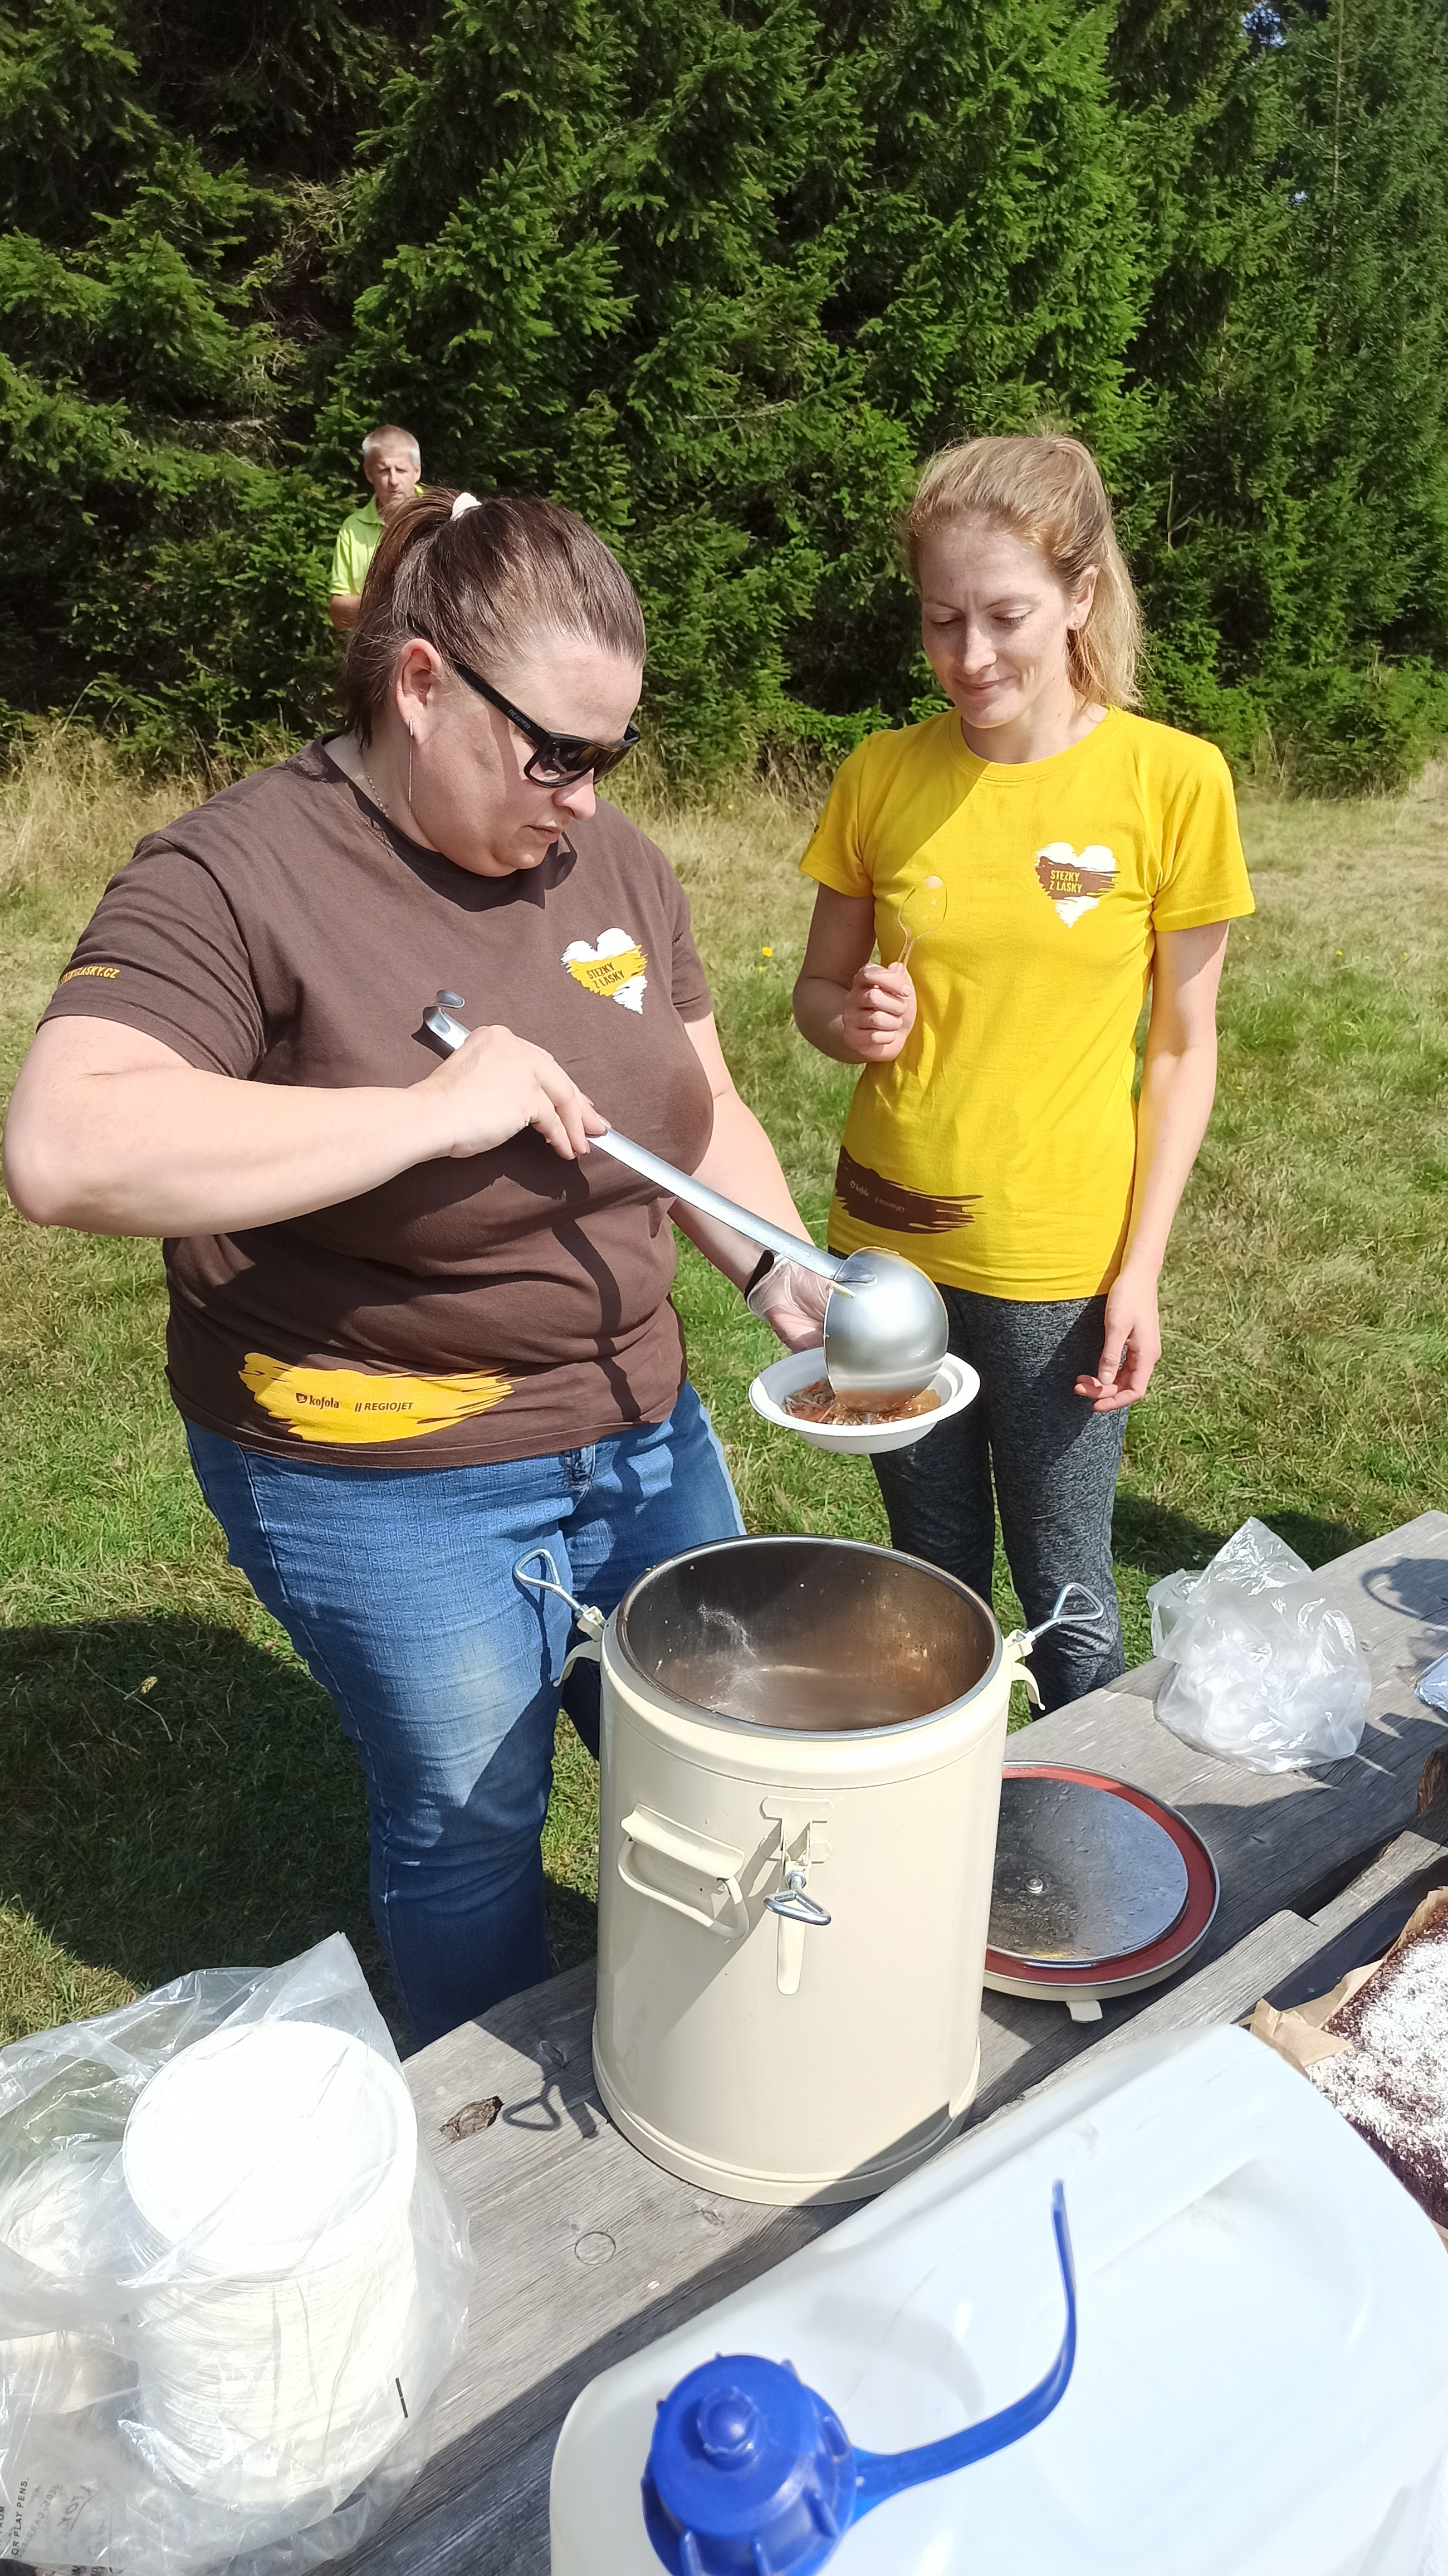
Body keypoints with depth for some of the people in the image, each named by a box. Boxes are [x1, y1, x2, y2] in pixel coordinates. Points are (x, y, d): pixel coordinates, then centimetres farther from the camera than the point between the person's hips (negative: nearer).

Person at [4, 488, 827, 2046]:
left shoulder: (611, 863, 2)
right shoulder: (238, 877, -18)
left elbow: (703, 1114, 10)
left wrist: (784, 1277, -7)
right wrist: (430, 1113, -34)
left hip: (640, 1429, 7)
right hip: (391, 1488, -6)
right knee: (469, 1829, 12)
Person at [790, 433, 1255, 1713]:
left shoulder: (1173, 779, -8)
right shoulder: (884, 775, -2)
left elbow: (1185, 1046, -3)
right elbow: (818, 989, 8)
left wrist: (1139, 1268, -8)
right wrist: (852, 1020, -16)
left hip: (1059, 1258, -2)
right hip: (886, 1241, 3)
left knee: (1063, 1590, 10)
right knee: (933, 1568, 18)